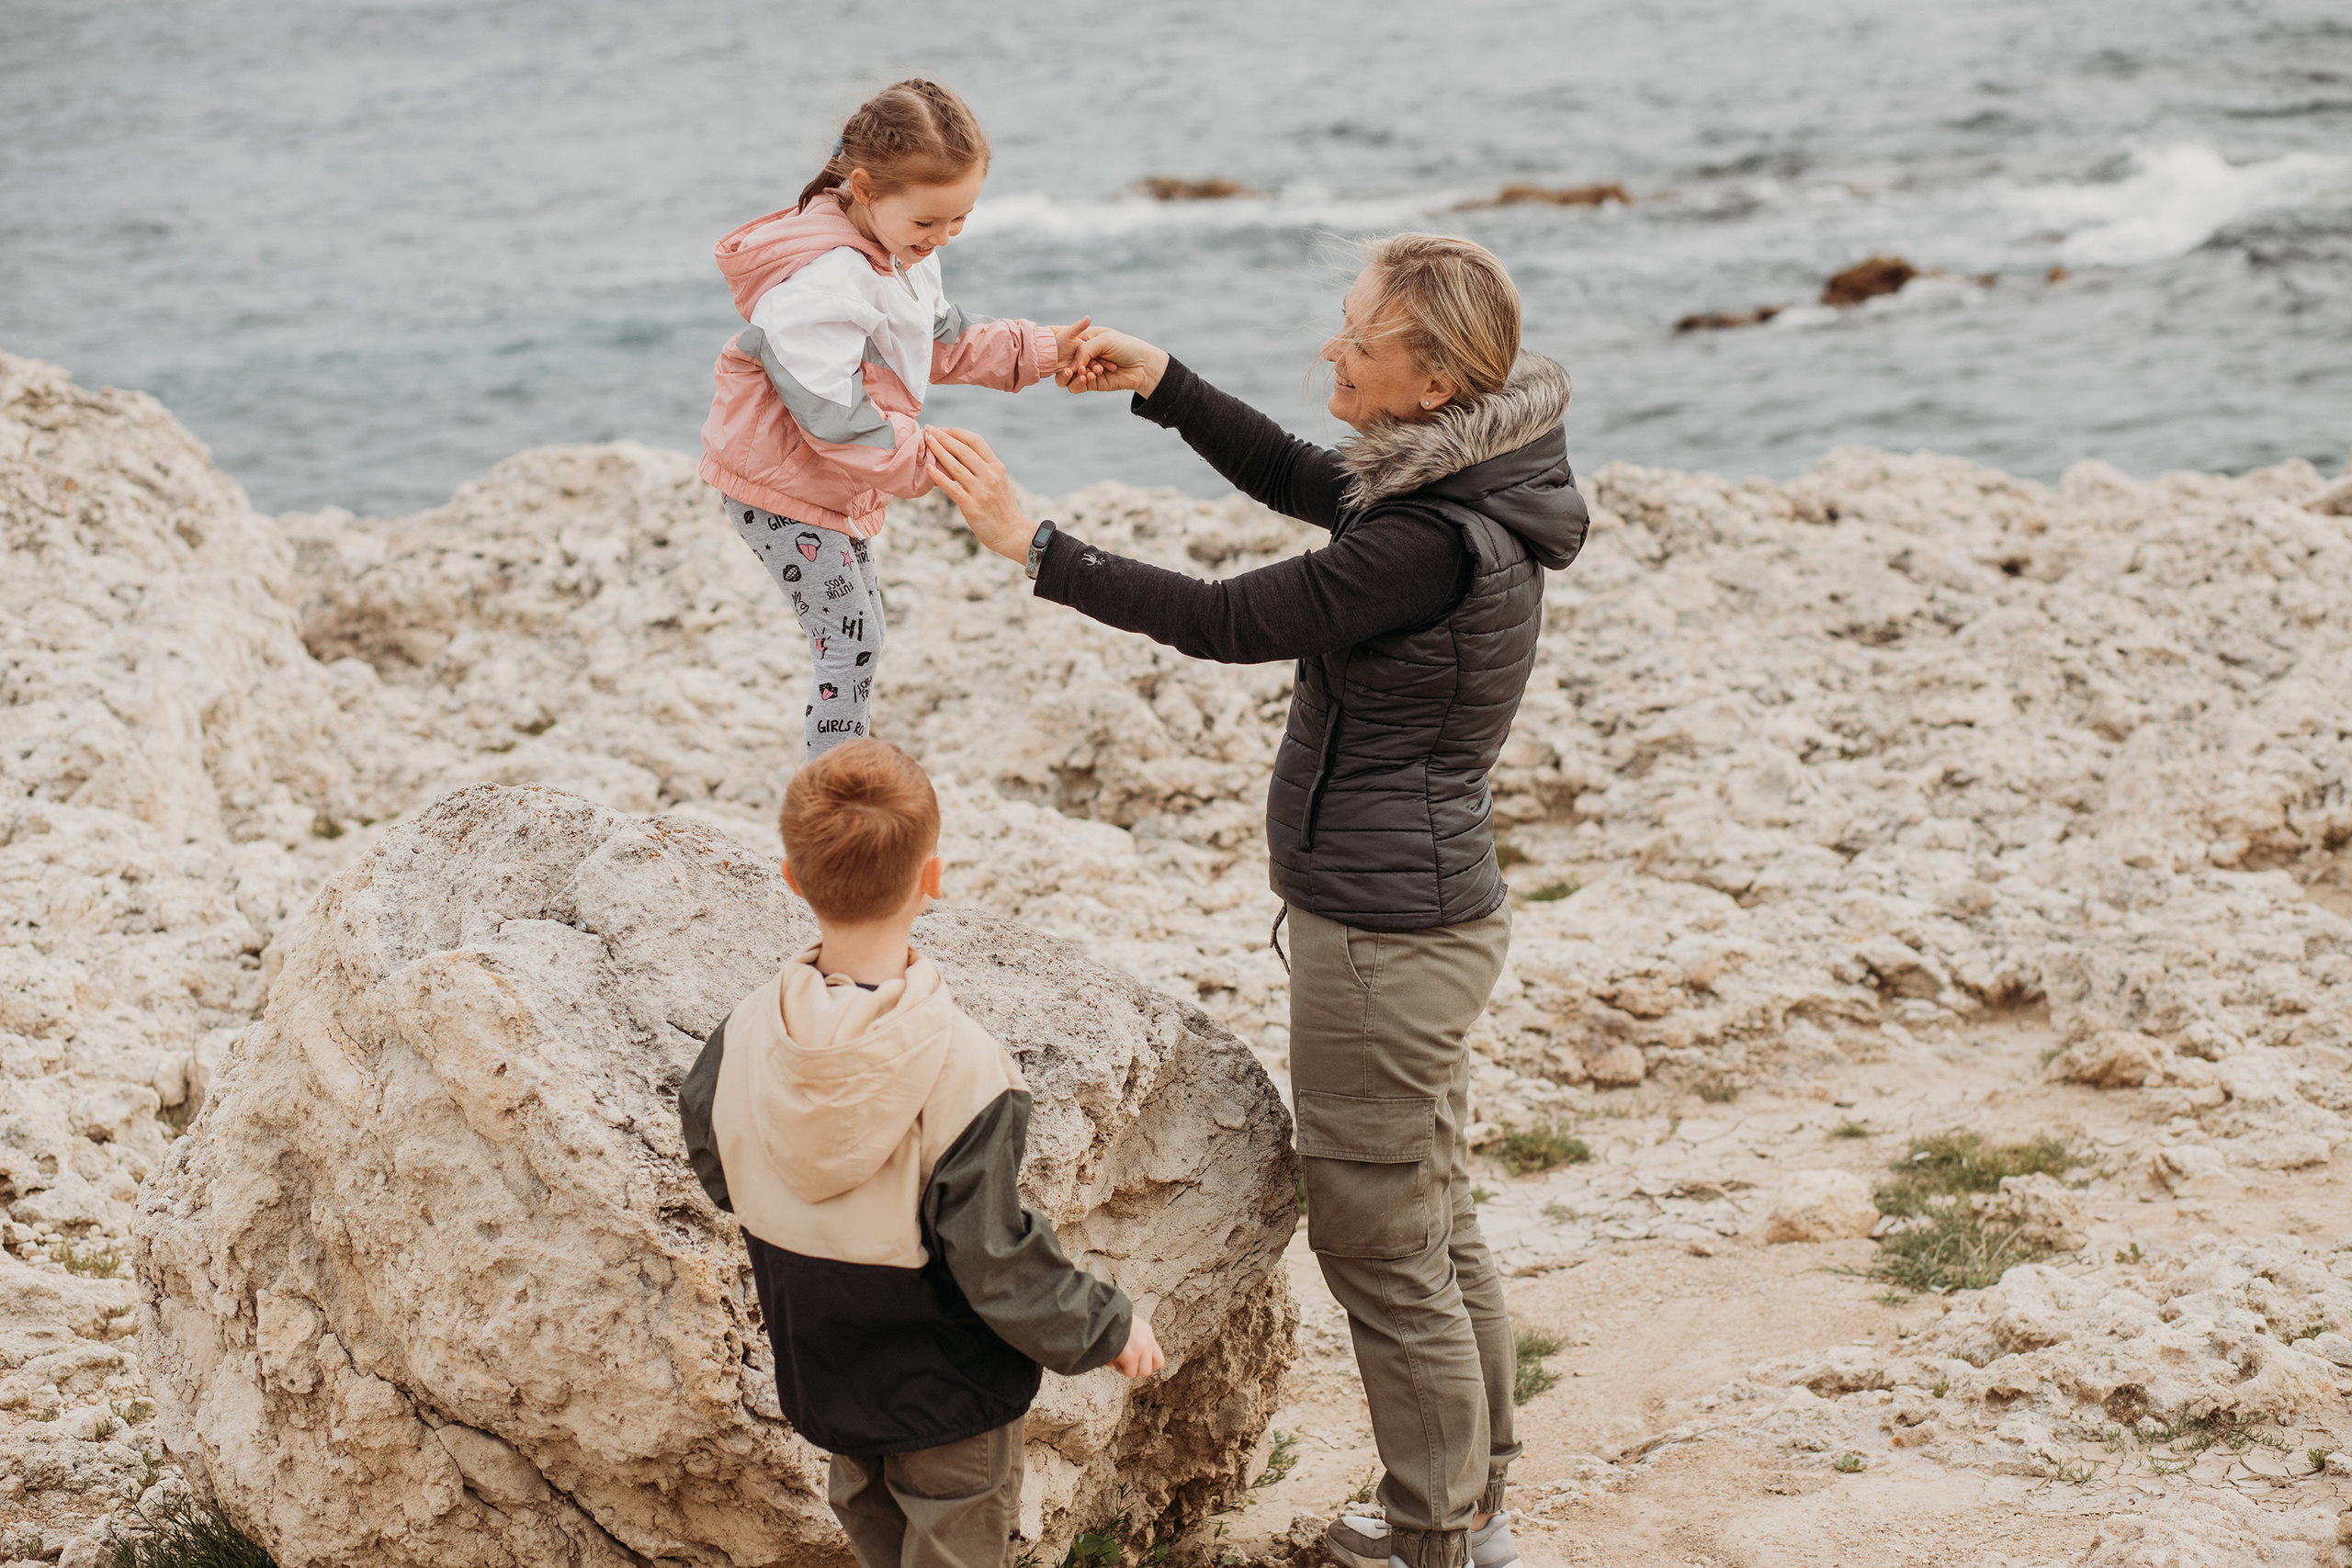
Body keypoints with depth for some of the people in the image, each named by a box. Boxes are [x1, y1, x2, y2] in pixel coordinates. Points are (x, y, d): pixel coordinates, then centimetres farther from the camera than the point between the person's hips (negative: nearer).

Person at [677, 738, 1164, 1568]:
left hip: (819, 1375, 5)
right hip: (946, 1390, -5)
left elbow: (716, 1173, 2)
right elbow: (993, 1258, -25)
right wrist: (1107, 1327, -9)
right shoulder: (962, 1066, -30)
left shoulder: (743, 1036, -16)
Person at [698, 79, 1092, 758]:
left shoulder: (903, 254, 3)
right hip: (780, 488, -10)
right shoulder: (822, 281, -32)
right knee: (850, 640, -9)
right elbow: (828, 409, -35)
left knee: (858, 632, 17)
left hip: (839, 485, 10)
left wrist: (1039, 350, 5)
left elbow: (946, 341, 16)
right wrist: (920, 461, -32)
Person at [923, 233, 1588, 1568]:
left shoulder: (1436, 539, -26)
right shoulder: (1473, 480, 3)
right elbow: (1294, 478, 20)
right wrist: (1162, 382, 11)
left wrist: (1030, 541, -15)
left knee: (1383, 1248, 4)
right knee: (1438, 1227, 22)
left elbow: (1227, 623, -20)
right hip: (1436, 908, 10)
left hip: (1385, 933, -10)